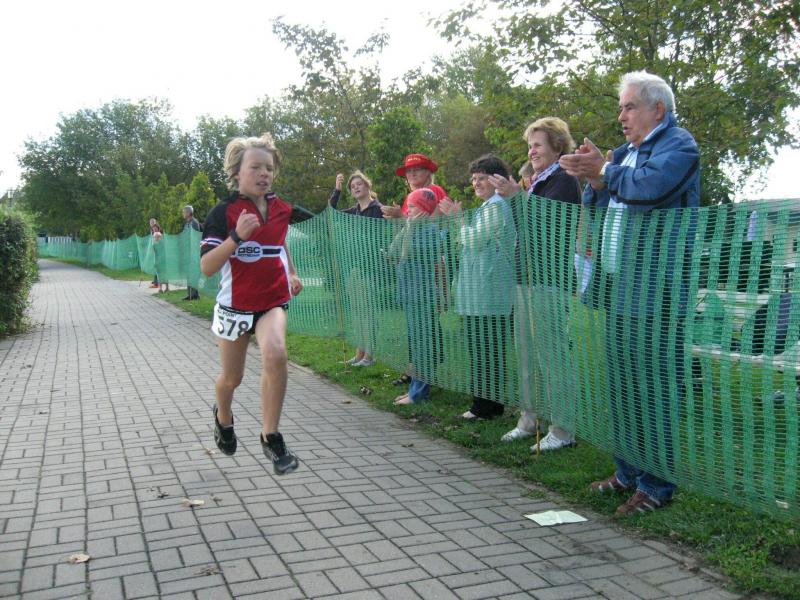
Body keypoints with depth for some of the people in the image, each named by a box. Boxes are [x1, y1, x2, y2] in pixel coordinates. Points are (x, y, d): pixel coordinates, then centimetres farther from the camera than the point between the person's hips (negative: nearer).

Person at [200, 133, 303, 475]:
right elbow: (206, 267, -18)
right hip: (235, 303, -2)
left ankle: (271, 437, -14)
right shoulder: (224, 212, -11)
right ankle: (223, 417, 48)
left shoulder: (280, 209, 3)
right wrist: (237, 236, -29)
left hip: (273, 300, 2)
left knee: (275, 354, -27)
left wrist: (292, 273, 20)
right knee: (232, 377, 12)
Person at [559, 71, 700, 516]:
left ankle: (657, 483, 5)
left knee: (653, 385, -5)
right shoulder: (626, 152, 21)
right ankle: (630, 470, 25)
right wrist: (596, 180, 0)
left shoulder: (679, 144, -3)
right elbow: (595, 211, 20)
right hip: (621, 288, 9)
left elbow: (649, 187, -24)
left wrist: (604, 172, -8)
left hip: (657, 291, -9)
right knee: (623, 382, 13)